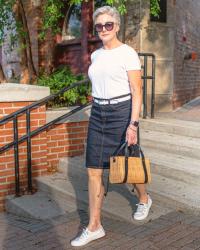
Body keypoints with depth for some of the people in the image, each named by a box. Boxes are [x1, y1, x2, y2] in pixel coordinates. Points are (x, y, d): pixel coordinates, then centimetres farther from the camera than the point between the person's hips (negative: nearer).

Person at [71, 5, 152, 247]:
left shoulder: (128, 53, -8)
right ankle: (94, 226, 11)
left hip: (122, 112, -5)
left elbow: (137, 92, -12)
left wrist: (133, 125, -19)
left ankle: (144, 198, 43)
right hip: (98, 114, 6)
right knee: (93, 171, 1)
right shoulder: (96, 55, 11)